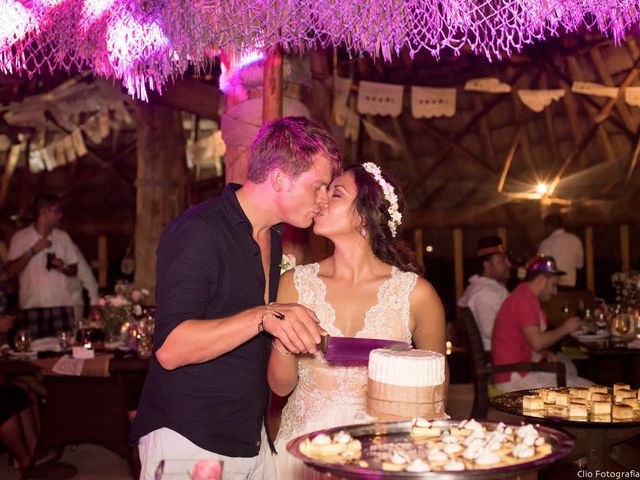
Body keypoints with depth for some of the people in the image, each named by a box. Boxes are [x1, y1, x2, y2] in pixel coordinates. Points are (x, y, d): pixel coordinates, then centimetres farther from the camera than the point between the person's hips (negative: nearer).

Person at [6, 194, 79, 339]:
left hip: (61, 305, 2)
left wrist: (63, 268, -5)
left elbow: (74, 270, 17)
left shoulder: (63, 237, 10)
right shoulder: (20, 237, 2)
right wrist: (32, 251, -12)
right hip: (31, 307, -2)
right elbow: (11, 271, -5)